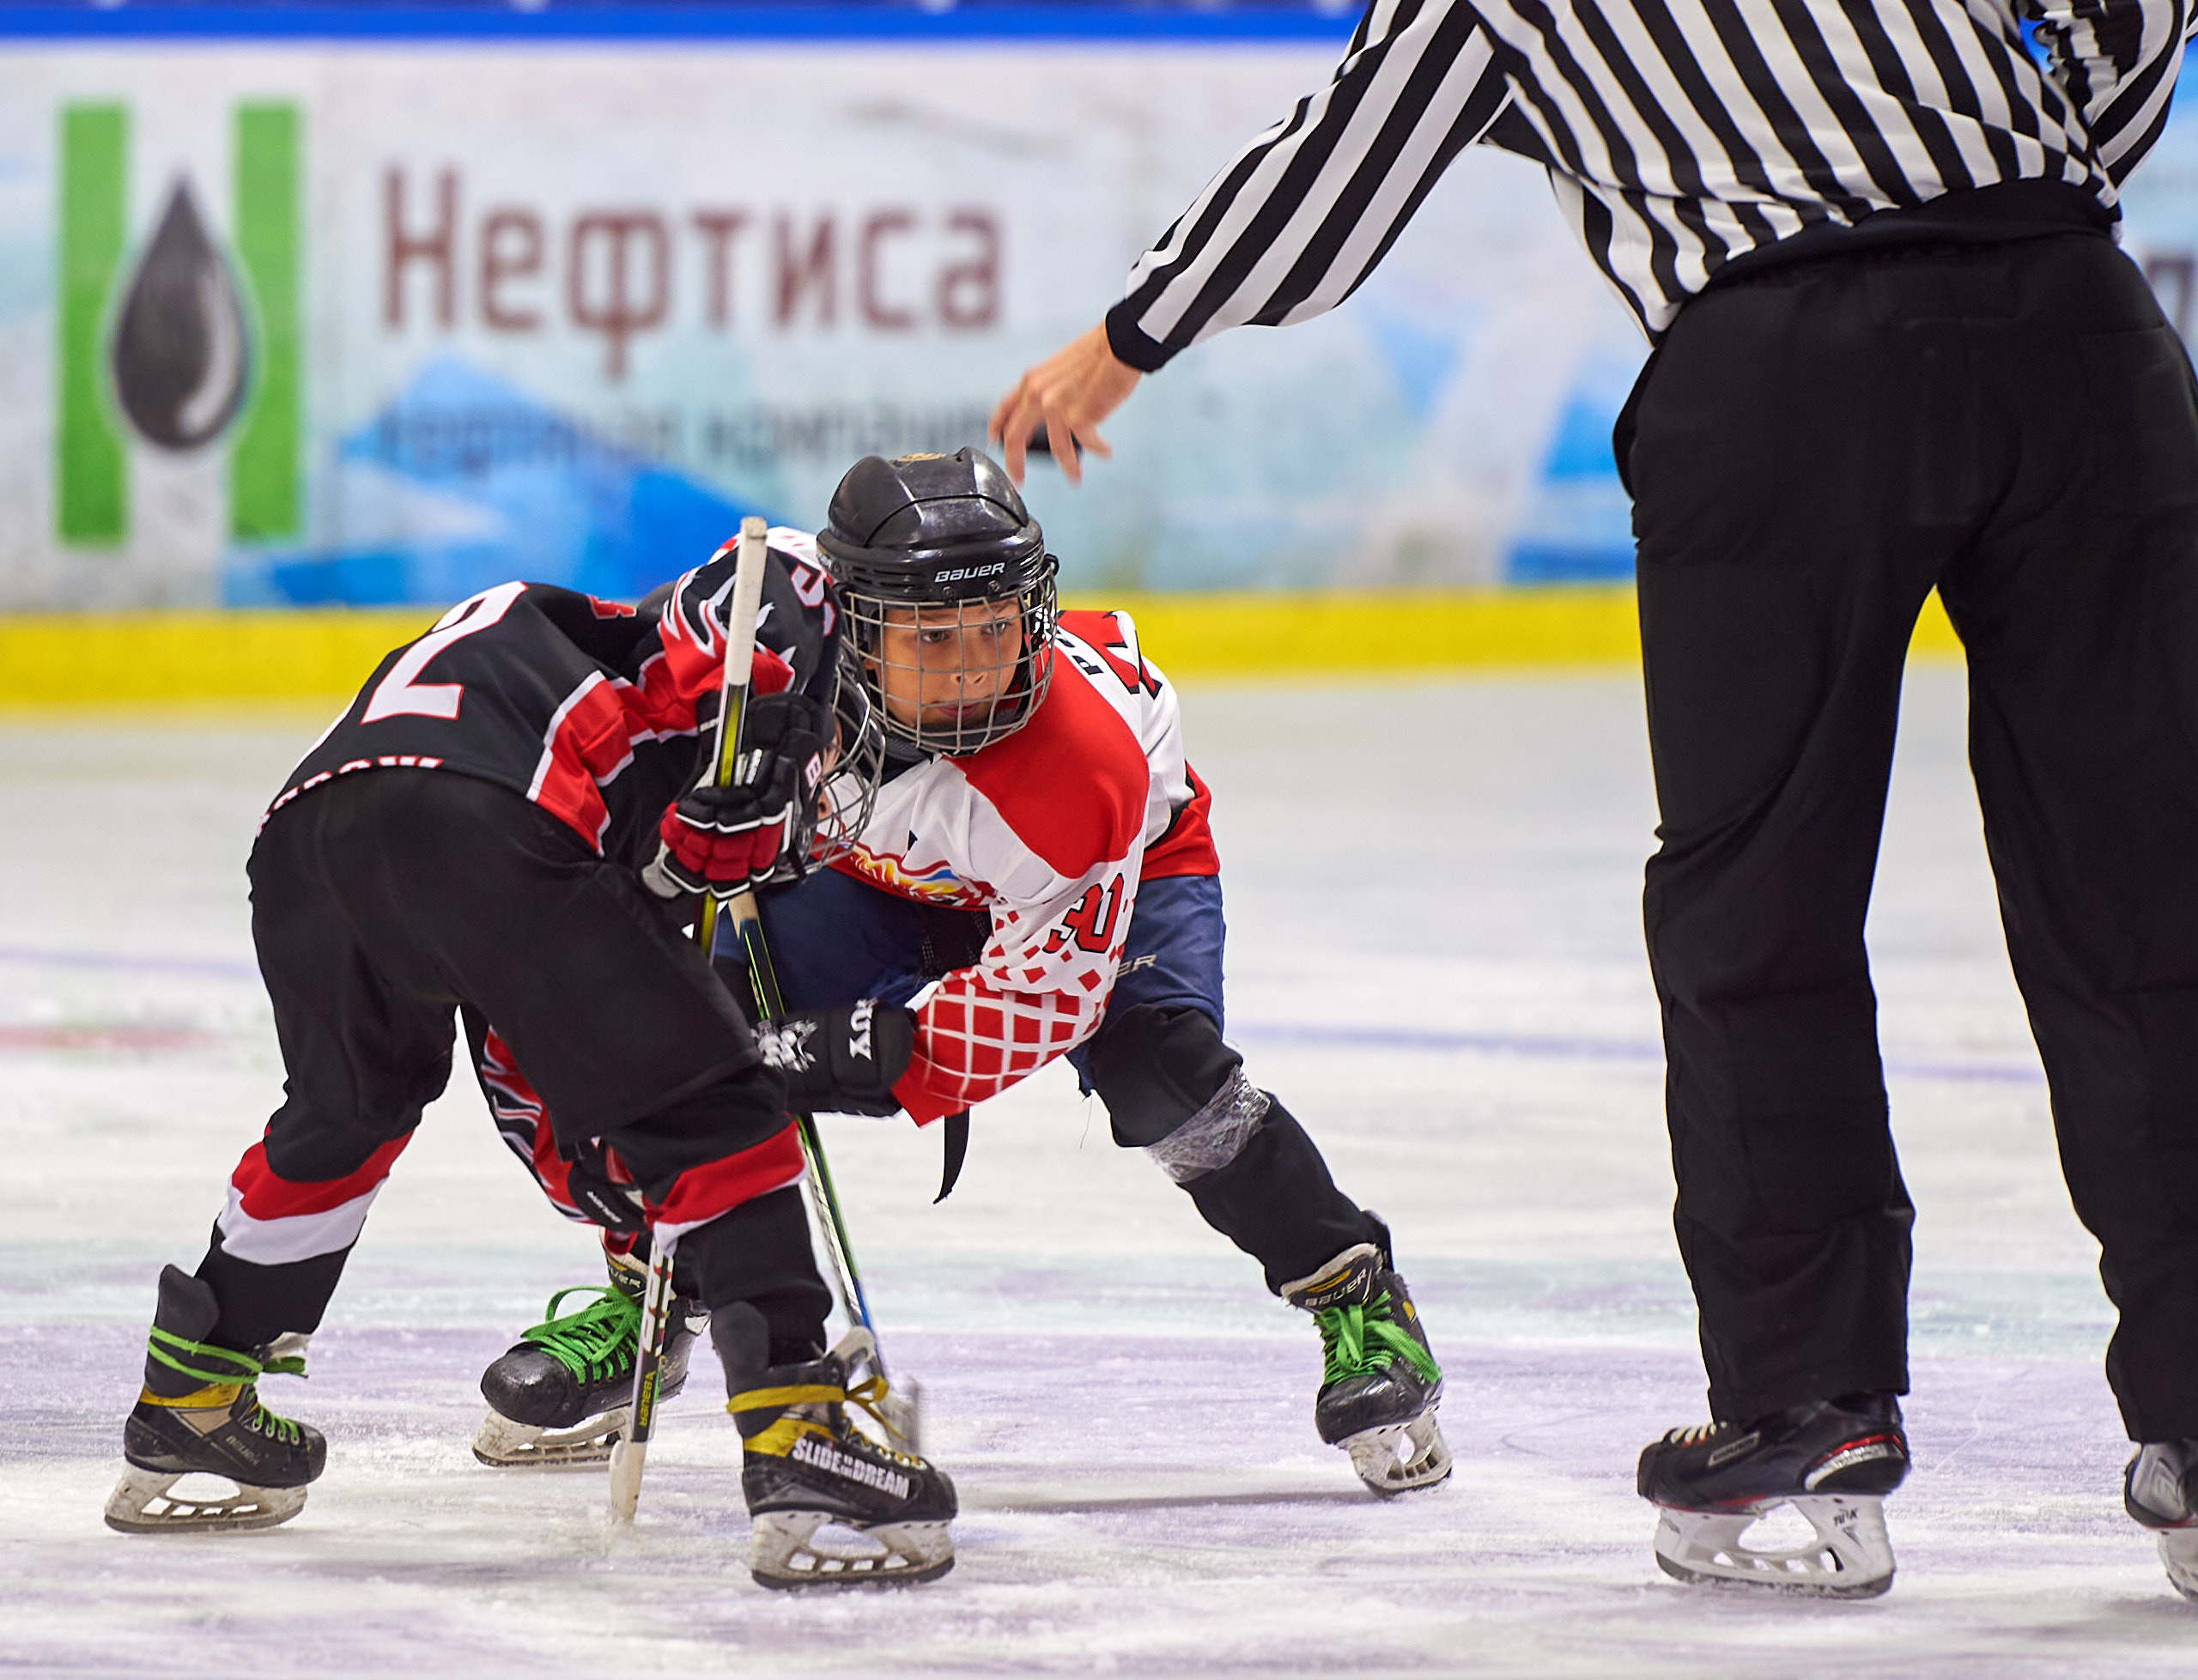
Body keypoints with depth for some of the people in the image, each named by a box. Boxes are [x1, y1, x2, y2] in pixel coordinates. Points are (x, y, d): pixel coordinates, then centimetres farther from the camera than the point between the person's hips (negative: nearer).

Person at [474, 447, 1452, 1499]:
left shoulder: (1086, 761, -42)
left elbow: (1043, 992, -34)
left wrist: (884, 1050, -41)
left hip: (1121, 869, -4)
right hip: (868, 854, 4)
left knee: (1152, 1067, -26)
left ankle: (1355, 1300, -8)